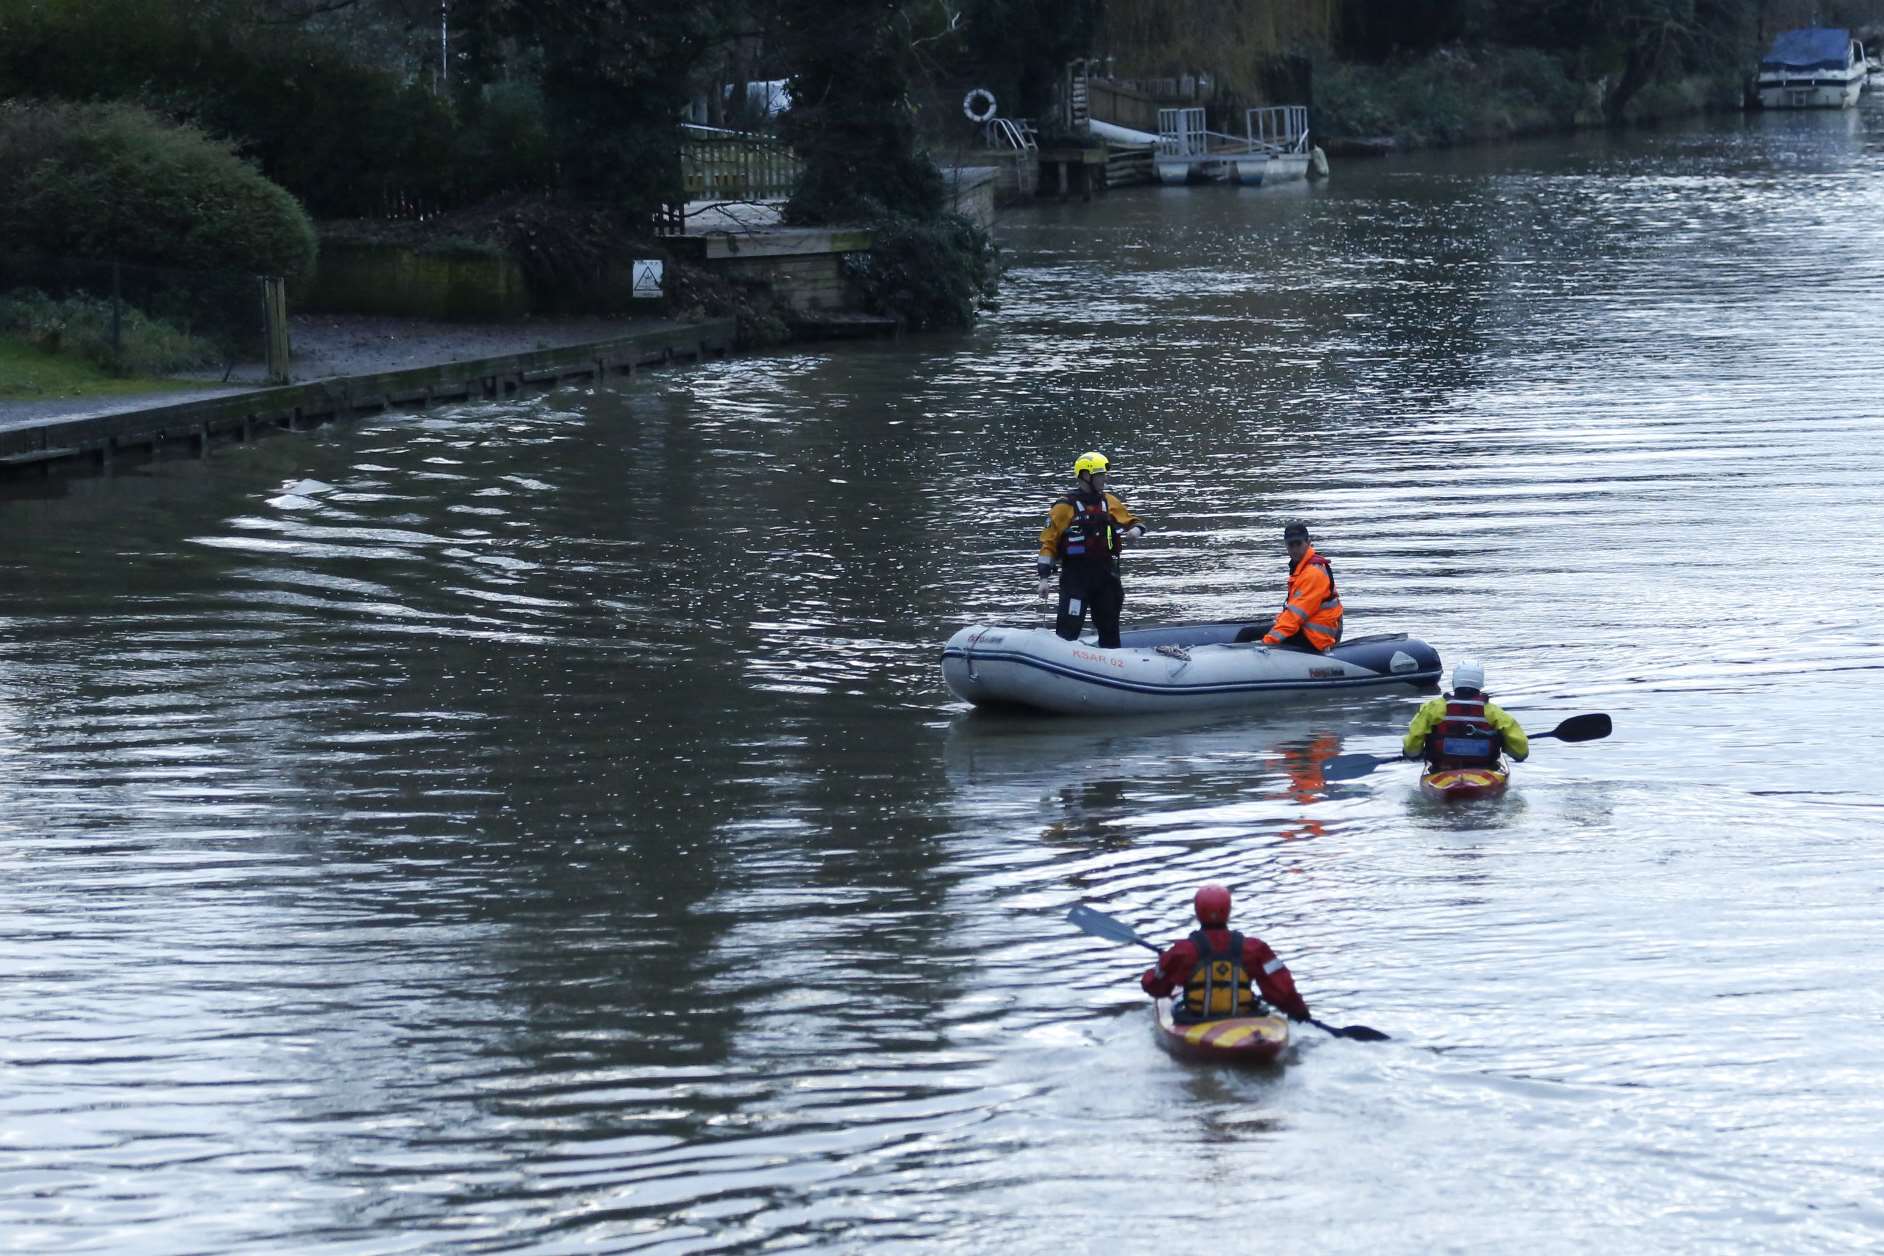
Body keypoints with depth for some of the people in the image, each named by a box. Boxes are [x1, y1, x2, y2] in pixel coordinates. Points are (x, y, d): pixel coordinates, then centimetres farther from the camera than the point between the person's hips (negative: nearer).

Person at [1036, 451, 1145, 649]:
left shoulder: (1109, 502, 10)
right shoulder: (1065, 507, -6)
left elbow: (1132, 522, 20)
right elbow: (1048, 541, -5)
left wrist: (1136, 531, -6)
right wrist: (1044, 577, -11)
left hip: (1105, 572, 6)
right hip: (1076, 573, -6)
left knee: (1109, 627, 14)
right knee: (1070, 626, -14)